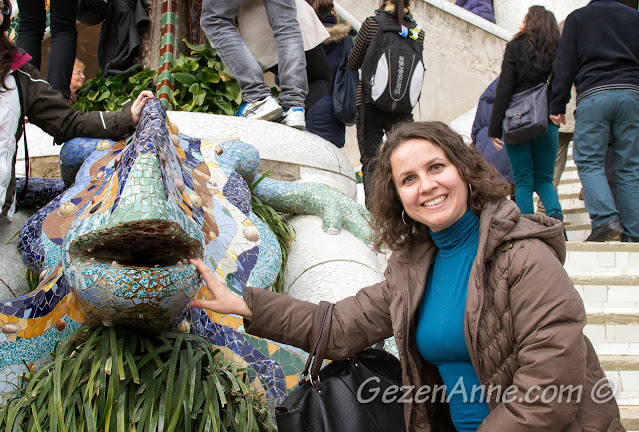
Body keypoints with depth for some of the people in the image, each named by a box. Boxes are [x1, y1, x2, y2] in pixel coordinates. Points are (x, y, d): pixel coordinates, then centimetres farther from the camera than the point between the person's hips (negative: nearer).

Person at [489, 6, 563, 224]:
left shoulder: (515, 48, -2)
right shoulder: (557, 52, 6)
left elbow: (504, 88, -6)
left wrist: (495, 128, -6)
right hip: (547, 122, 3)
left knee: (523, 181, 4)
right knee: (544, 179, 13)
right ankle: (555, 215, -13)